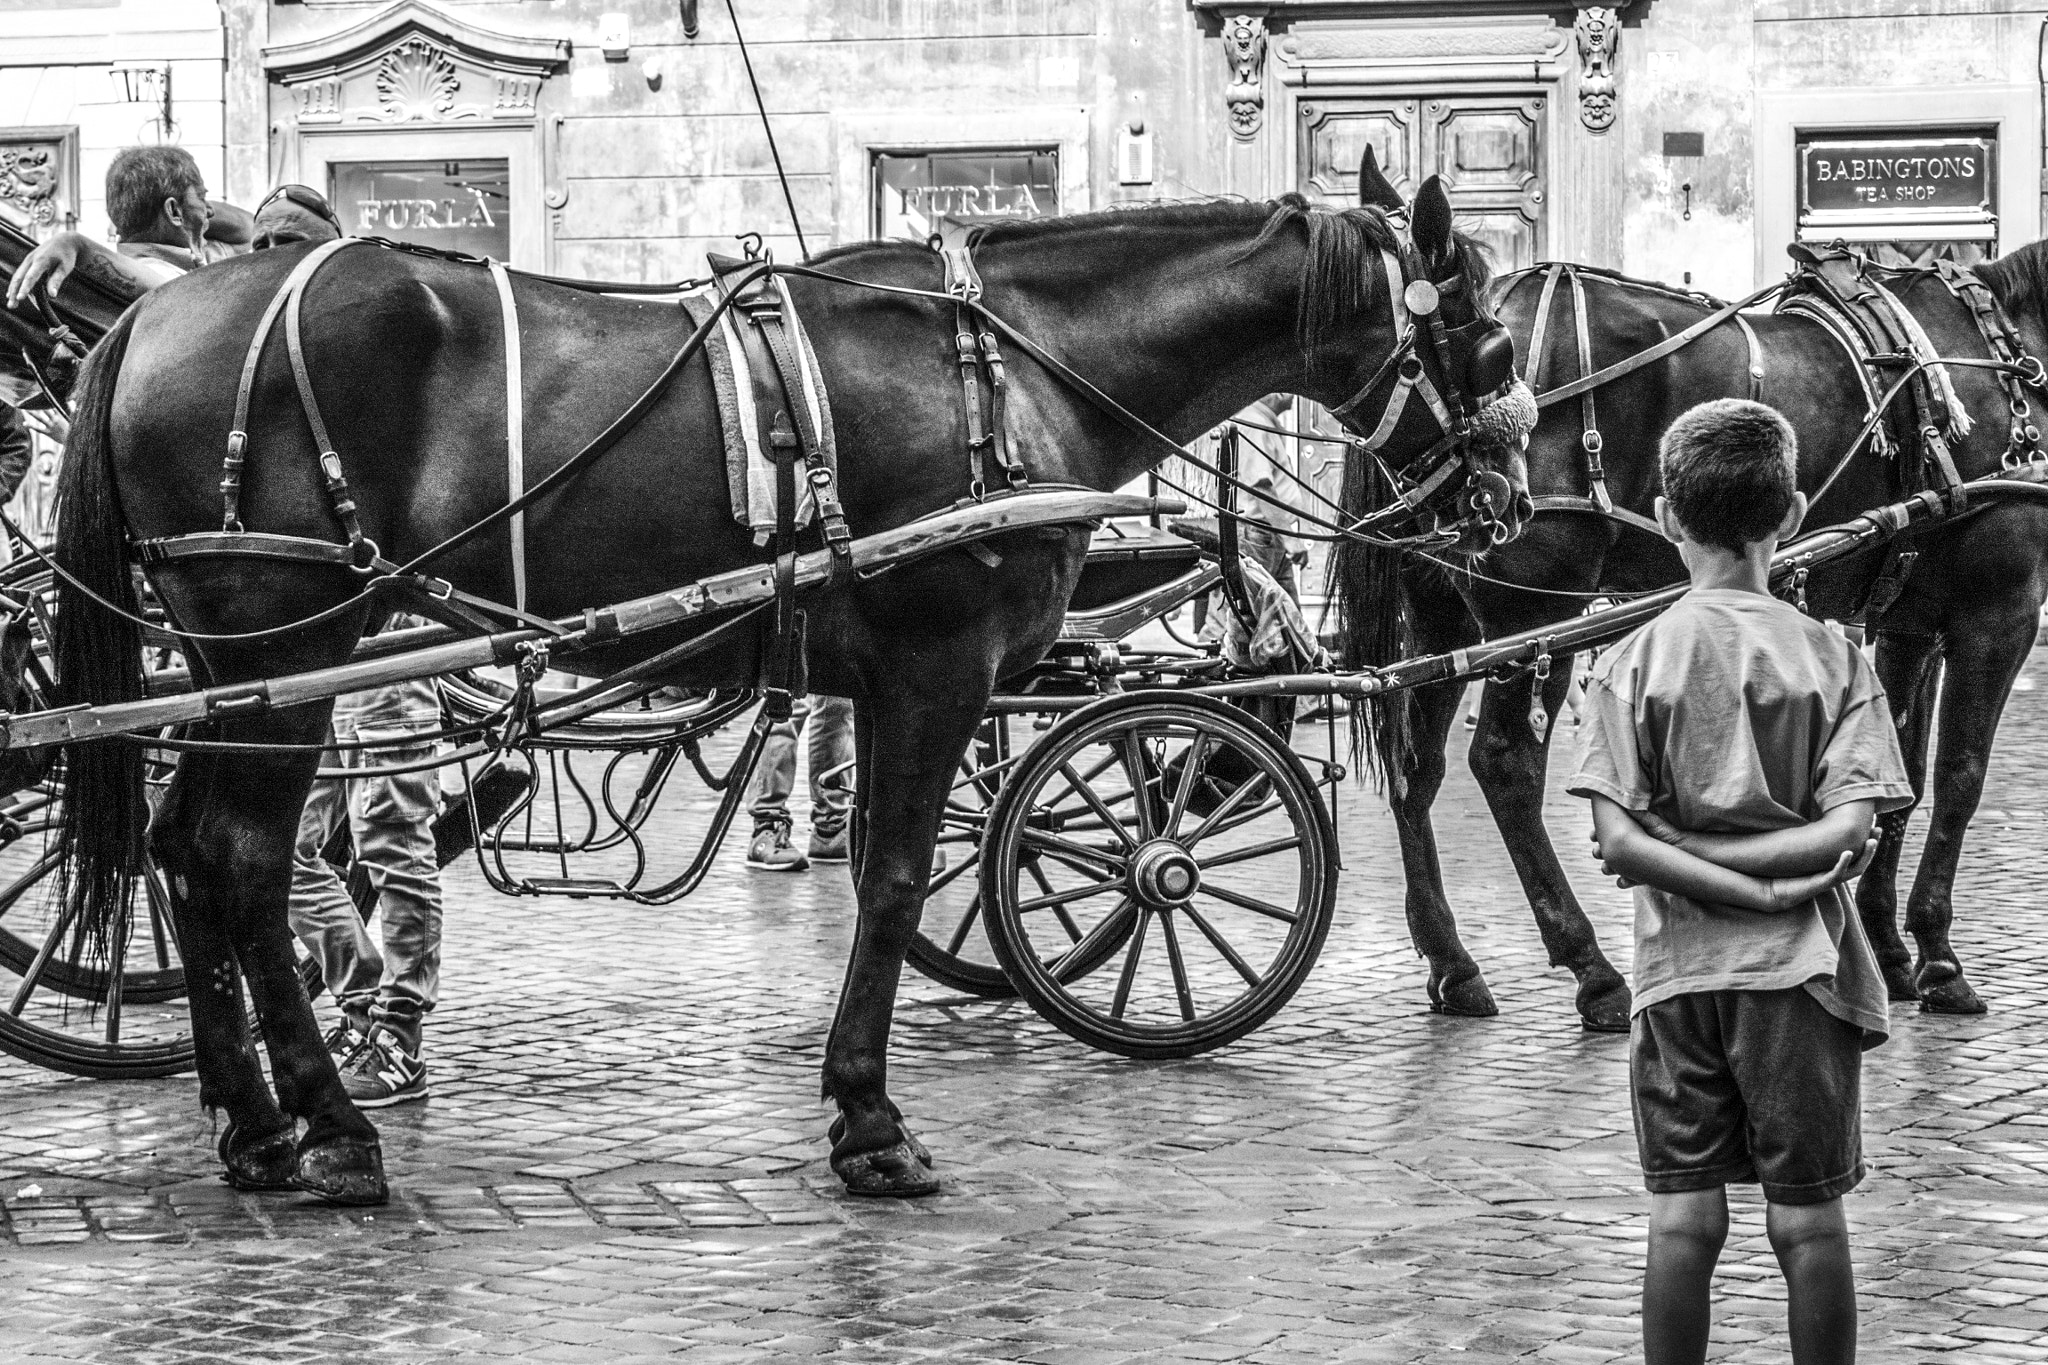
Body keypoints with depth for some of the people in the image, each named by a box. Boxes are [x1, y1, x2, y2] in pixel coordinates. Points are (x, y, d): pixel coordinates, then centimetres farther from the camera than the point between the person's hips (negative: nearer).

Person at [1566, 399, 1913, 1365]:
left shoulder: (1633, 663, -2)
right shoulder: (1834, 660, -1)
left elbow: (1619, 839, -12)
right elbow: (1849, 836, -11)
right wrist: (1779, 880, -5)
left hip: (1678, 967, 0)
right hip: (1801, 967, 0)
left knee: (1683, 1218, 6)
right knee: (1809, 1221, 5)